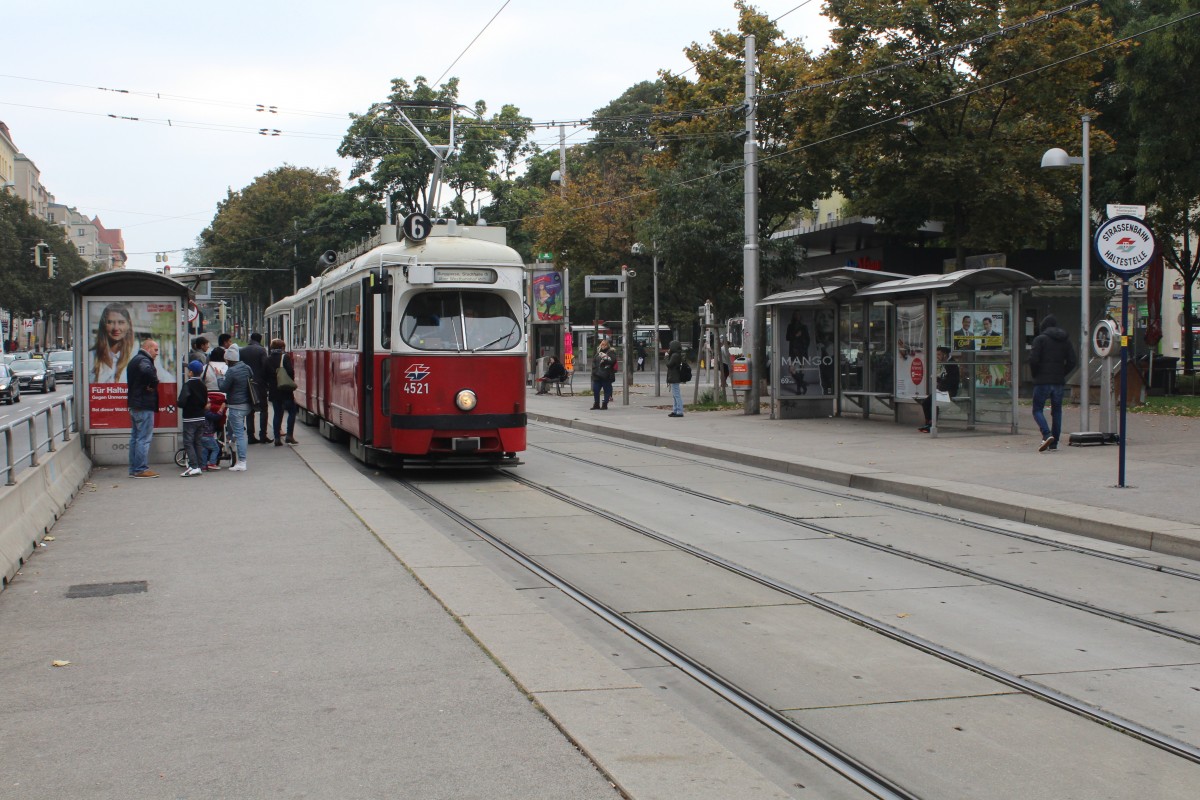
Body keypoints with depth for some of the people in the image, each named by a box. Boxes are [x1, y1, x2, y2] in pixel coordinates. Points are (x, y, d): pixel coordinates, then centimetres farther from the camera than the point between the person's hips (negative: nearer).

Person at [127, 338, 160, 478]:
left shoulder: (134, 360, 20)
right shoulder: (144, 360, -14)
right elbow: (147, 371, -37)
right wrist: (153, 384, -20)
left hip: (134, 404, 10)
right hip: (144, 406, -10)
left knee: (135, 437, 13)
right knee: (144, 438, -7)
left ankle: (134, 468, 17)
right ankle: (141, 469, -7)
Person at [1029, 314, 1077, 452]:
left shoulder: (1040, 339, -5)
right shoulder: (1065, 340, 10)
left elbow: (1033, 359, -14)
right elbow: (1072, 361, 5)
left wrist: (1034, 374, 2)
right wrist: (1062, 373, 14)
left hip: (1042, 381, -4)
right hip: (1059, 382, 5)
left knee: (1037, 409, 2)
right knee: (1056, 411, 12)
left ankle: (1047, 435, -21)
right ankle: (1054, 443, 11)